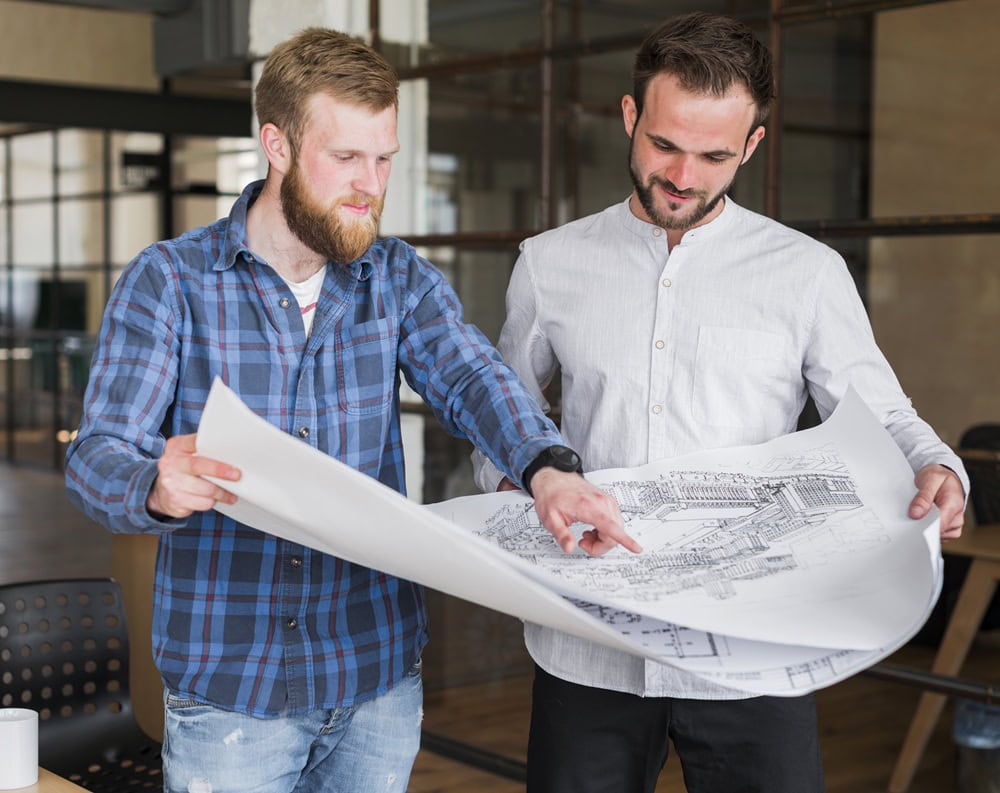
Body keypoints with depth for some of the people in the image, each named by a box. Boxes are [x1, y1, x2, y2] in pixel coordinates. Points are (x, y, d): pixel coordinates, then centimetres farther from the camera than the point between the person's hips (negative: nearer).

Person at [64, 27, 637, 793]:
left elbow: (470, 379, -12)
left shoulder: (401, 279, 4)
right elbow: (96, 454, -12)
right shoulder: (168, 280, -6)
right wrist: (156, 487, -36)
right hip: (227, 683, -3)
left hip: (379, 673, 3)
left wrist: (547, 467, -33)